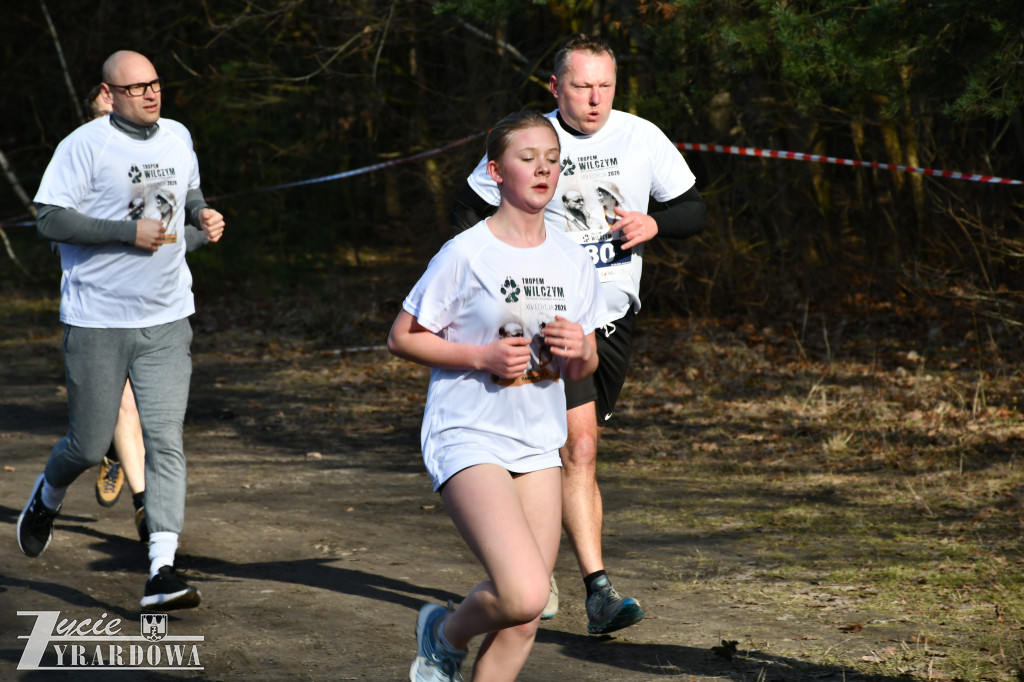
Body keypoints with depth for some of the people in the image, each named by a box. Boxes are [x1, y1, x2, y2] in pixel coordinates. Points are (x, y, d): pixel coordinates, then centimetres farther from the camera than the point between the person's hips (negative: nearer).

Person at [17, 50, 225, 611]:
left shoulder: (177, 138, 10)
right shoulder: (85, 145, -10)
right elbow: (49, 219, -15)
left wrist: (202, 214, 4)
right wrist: (130, 233, -21)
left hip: (166, 320, 4)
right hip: (96, 321, -4)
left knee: (165, 440, -7)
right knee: (89, 446, 3)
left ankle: (162, 572, -9)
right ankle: (47, 499, 38)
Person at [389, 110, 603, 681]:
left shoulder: (573, 263, 7)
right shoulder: (466, 254, -9)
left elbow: (582, 368, 16)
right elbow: (402, 338, -3)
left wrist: (580, 351, -8)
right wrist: (483, 357, -15)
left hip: (538, 444, 6)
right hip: (467, 438, -6)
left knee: (524, 621, 1)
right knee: (524, 595, -22)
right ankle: (446, 636, 10)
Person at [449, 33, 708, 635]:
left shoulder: (643, 139, 1)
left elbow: (695, 211, 8)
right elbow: (469, 212, 4)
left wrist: (654, 223, -13)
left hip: (615, 314, 4)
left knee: (573, 448, 13)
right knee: (578, 448, -16)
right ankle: (599, 592, -20)